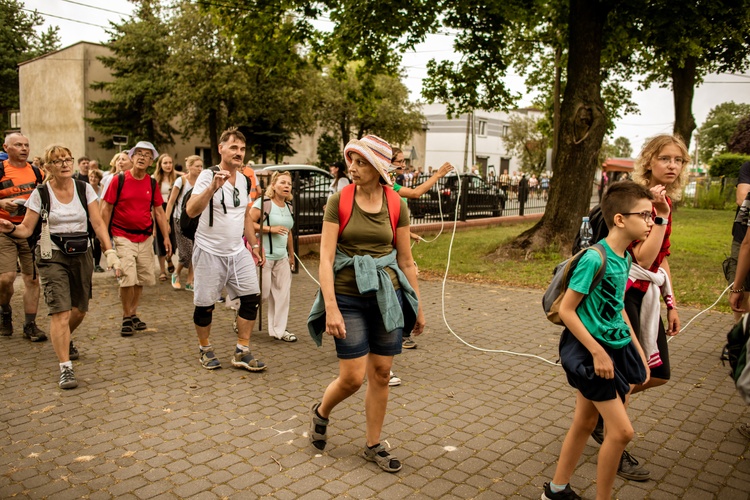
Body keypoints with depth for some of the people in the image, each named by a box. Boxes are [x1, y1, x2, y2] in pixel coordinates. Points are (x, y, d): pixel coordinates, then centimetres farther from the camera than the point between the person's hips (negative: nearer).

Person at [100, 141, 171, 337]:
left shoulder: (152, 184, 5)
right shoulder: (119, 179, -5)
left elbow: (159, 211, 9)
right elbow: (106, 208, -3)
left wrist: (166, 237, 4)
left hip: (146, 238, 4)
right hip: (123, 237, -4)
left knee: (142, 279, 9)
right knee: (128, 278, -12)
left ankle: (133, 314, 26)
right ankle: (127, 317, 7)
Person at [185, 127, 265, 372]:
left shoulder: (245, 181, 7)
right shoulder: (208, 175, -12)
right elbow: (191, 211, -26)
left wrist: (254, 245, 16)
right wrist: (213, 187, -38)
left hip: (238, 251, 6)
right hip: (209, 252, -5)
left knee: (252, 298, 0)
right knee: (205, 305, 4)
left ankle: (242, 353, 11)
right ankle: (205, 350, 26)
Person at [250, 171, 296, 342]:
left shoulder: (289, 207, 12)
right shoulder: (263, 203, -11)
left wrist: (291, 256, 21)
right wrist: (270, 229, -22)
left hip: (282, 258, 7)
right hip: (264, 256, -7)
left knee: (282, 293, 7)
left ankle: (278, 330, 18)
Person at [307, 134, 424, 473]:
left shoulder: (396, 205, 0)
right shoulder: (339, 201, -7)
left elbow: (406, 261, 7)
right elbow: (326, 257, -10)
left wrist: (418, 307, 10)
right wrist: (331, 308, -17)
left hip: (387, 295, 3)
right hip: (348, 296, -2)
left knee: (381, 374, 8)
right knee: (352, 378, -2)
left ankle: (373, 446, 27)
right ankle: (320, 412, 32)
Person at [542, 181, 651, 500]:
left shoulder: (625, 258, 5)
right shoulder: (594, 258, -21)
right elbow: (565, 310, -19)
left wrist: (638, 351, 17)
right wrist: (597, 353, -19)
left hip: (615, 346, 9)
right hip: (588, 349, -9)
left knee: (585, 422, 17)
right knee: (622, 431, -5)